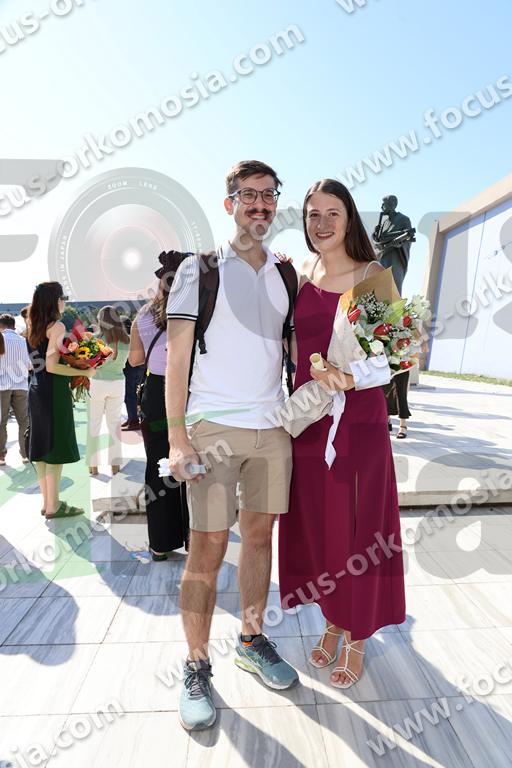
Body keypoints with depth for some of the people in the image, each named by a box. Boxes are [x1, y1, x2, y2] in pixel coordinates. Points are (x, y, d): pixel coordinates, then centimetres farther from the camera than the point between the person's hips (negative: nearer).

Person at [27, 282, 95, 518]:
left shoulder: (35, 327, 12)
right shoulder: (57, 326, -13)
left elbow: (38, 362, 14)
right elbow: (51, 366, -21)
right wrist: (84, 372, -16)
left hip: (36, 390, 9)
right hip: (53, 392, -9)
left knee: (42, 446, 12)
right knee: (56, 448, -1)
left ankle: (47, 502, 22)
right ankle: (53, 506, 7)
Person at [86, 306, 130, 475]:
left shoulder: (99, 337, -10)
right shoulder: (126, 339, 2)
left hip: (98, 383, -3)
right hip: (117, 383, 3)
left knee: (94, 424, 7)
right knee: (114, 423, 11)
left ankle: (93, 465, 10)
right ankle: (115, 464, 13)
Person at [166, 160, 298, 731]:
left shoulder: (284, 275, 15)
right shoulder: (200, 270, 1)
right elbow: (176, 355, -5)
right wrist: (177, 438, -12)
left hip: (273, 426, 5)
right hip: (214, 426, -4)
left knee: (260, 535, 12)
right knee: (207, 549, 0)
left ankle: (252, 640, 32)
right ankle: (196, 668, 18)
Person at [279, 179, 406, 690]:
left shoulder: (373, 275, -2)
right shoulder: (299, 277, 8)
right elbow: (297, 349, 7)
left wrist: (351, 370, -21)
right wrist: (318, 368, -12)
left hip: (359, 417, -3)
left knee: (357, 526, 7)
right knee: (316, 524, 13)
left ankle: (357, 637, 29)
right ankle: (332, 622, 36)